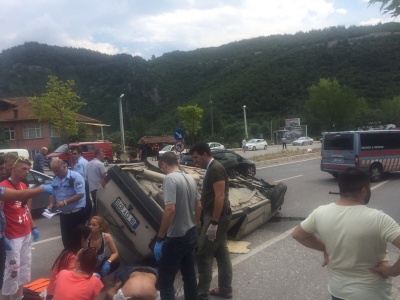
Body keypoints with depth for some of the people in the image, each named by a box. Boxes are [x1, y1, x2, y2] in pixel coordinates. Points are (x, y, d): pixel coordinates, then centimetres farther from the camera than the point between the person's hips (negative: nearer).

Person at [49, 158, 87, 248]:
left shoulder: (76, 176, -15)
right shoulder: (55, 179, 7)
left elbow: (80, 194, -20)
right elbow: (52, 194, 16)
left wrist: (65, 202, -26)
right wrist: (51, 204, -5)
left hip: (77, 213, -7)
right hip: (64, 214, 7)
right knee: (65, 238, 16)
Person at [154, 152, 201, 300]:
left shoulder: (170, 179, -19)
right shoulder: (190, 179, 6)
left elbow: (170, 210, -28)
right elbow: (198, 207, 13)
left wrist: (159, 239, -22)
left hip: (176, 238, -8)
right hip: (191, 235, 8)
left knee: (165, 282, 3)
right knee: (189, 275, 21)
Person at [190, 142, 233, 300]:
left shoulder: (215, 169, -18)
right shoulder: (212, 168, 13)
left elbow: (220, 196, -24)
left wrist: (213, 223, -25)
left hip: (216, 217, -10)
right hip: (218, 217, 10)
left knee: (204, 254, -3)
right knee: (221, 253, 16)